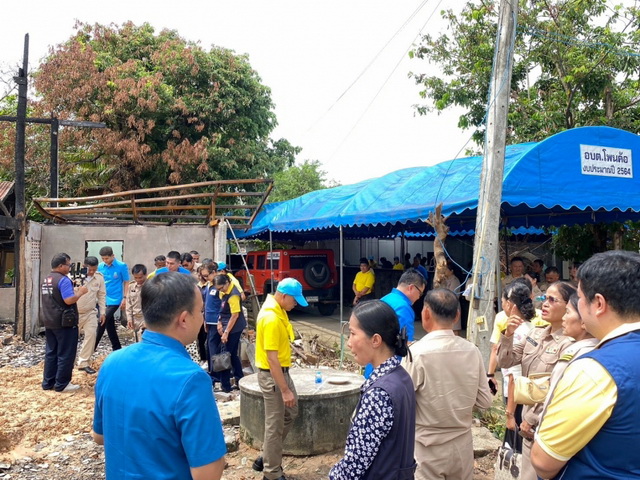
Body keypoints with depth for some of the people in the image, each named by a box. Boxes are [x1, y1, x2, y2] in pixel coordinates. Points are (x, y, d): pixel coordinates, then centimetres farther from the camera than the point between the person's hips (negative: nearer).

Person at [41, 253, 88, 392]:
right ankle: (62, 384, 5)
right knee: (66, 354, 0)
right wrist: (80, 292, -11)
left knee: (51, 352, 14)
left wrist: (73, 291, 14)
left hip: (49, 322, 9)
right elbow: (69, 300, -26)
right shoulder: (63, 280, -19)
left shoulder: (46, 280, 12)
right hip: (64, 323, -9)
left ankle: (48, 382, 20)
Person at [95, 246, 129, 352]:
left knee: (102, 322, -11)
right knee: (110, 325, 11)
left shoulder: (122, 266, -9)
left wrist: (125, 298, -8)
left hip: (115, 300, -5)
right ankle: (117, 348, 23)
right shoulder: (100, 266, 3)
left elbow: (126, 283, -3)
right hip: (103, 299, 5)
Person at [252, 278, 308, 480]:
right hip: (272, 375, -10)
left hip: (281, 371, 10)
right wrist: (284, 390, -25)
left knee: (290, 413, 20)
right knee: (275, 424, 2)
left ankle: (266, 457, 31)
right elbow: (271, 358, -28)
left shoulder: (277, 309, 4)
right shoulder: (271, 318, -27)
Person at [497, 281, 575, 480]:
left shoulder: (569, 345, -21)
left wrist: (531, 419, -12)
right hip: (530, 417, 7)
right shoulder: (535, 333, 3)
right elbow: (505, 362, 5)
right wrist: (508, 335, -11)